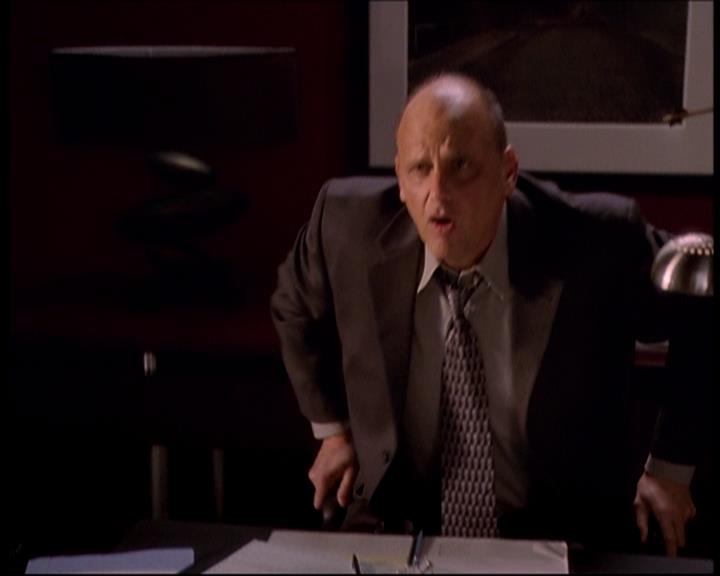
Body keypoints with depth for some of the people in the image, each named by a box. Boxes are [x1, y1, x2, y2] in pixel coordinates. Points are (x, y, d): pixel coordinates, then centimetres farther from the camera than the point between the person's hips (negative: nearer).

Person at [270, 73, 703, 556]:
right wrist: (333, 429, 12)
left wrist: (672, 467, 5)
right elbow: (296, 308, 15)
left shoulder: (597, 242, -15)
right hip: (397, 528, 1)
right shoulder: (350, 222, -9)